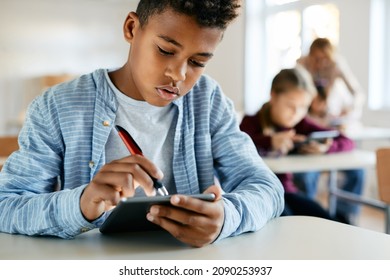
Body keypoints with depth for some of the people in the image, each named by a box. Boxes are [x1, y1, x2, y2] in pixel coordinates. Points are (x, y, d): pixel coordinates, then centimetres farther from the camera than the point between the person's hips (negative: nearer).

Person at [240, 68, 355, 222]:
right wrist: (269, 141, -38)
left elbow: (347, 142, 2)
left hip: (286, 190, 5)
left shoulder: (301, 125, 9)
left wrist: (327, 147, -21)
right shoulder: (253, 122, -3)